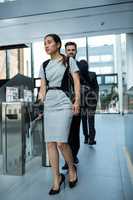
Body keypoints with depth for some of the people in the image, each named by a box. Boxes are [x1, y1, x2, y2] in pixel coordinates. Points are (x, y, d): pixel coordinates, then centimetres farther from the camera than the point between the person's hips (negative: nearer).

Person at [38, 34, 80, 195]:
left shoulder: (69, 61, 7)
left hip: (63, 104, -4)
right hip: (48, 106, 5)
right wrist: (41, 96, -4)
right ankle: (57, 178, 18)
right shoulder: (44, 65, 17)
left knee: (61, 142, -11)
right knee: (50, 143, 2)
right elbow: (43, 86, 15)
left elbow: (76, 82, 0)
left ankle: (72, 168, 20)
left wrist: (77, 100, -13)